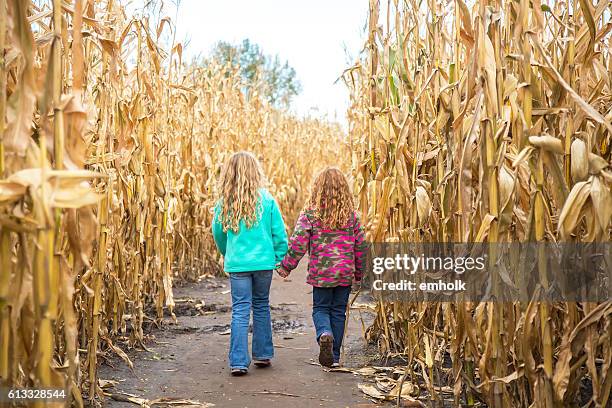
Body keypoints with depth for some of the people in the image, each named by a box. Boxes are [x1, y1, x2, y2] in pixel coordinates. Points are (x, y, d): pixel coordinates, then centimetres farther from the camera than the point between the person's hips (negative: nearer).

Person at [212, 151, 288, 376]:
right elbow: (279, 232, -4)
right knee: (261, 306, 16)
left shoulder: (224, 202, -2)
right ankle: (263, 355, 26)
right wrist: (279, 258, 9)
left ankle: (238, 362, 0)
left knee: (240, 311, 4)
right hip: (263, 262, 0)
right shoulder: (266, 199, -6)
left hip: (236, 264, 0)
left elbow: (218, 234, 9)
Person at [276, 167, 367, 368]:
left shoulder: (310, 214, -7)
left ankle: (325, 334, -18)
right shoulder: (351, 215, 1)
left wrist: (286, 266, 2)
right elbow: (361, 245, 5)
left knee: (321, 308, 13)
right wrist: (359, 272, 17)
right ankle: (335, 357, 16)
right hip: (345, 273, 2)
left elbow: (298, 243, -11)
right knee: (338, 311, 12)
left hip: (320, 272, -2)